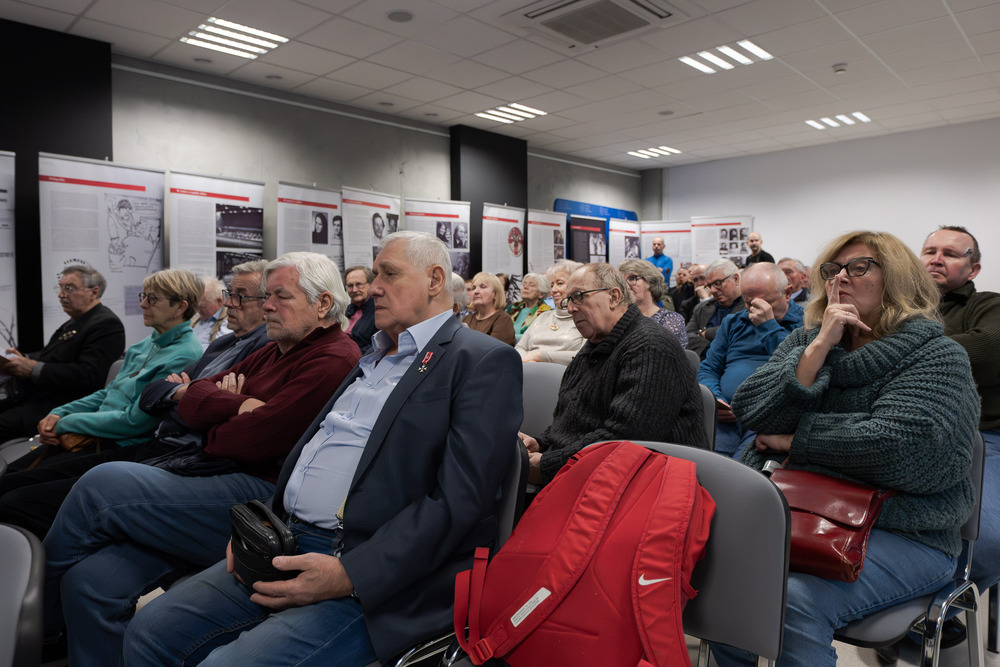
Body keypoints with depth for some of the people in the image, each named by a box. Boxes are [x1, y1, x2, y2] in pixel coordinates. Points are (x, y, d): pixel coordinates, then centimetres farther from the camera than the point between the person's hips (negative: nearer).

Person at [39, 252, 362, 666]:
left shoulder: (335, 361, -11)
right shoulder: (273, 352, 20)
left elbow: (256, 440, -18)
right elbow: (191, 397, 14)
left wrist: (211, 433, 3)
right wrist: (239, 406, -6)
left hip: (259, 492, -8)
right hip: (210, 473, 8)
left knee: (103, 484, -15)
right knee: (91, 580, -9)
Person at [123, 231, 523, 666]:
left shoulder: (485, 362, -8)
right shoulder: (374, 358, 19)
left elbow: (459, 499, -17)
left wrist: (350, 576, -21)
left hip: (377, 577, -7)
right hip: (290, 547, 8)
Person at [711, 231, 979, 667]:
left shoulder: (938, 356, -3)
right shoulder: (805, 340, 12)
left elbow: (898, 446, -21)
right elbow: (751, 412, -4)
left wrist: (794, 439, -10)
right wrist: (821, 345, -11)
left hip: (900, 533, -4)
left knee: (795, 600, -30)